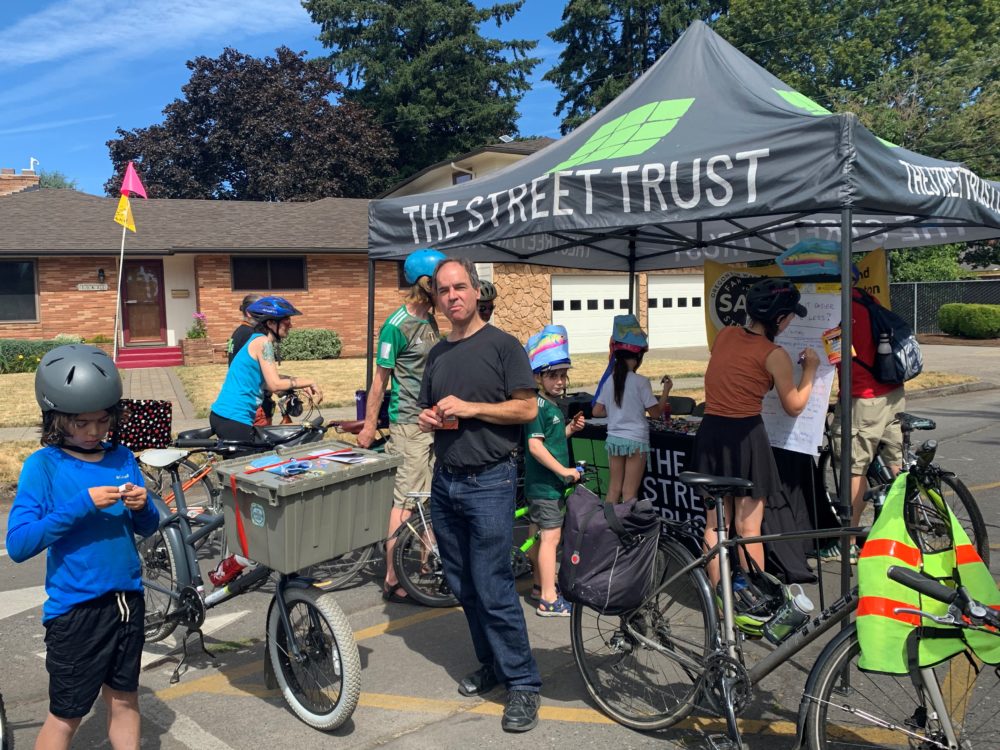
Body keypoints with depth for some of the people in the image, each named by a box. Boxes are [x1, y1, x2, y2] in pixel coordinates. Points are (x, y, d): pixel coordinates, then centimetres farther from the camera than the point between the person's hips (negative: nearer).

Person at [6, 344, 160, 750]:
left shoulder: (122, 458, 2)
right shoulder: (43, 465, -10)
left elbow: (145, 528, 9)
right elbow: (18, 544, -18)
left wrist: (141, 507, -13)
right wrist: (82, 504, -26)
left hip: (127, 599, 4)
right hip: (74, 608, -4)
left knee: (124, 698, 17)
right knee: (67, 715, 9)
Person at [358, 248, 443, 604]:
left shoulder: (430, 319, 11)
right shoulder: (397, 325, -14)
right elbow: (380, 379, -11)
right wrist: (369, 425, -9)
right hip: (409, 423, -8)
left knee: (429, 500, 13)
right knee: (406, 502, -6)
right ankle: (393, 580, 1)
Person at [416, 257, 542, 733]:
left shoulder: (502, 345, -4)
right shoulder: (437, 354, 14)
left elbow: (527, 408, -9)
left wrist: (469, 408, -16)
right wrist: (428, 420, 1)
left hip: (489, 482, -7)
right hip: (445, 482, 7)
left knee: (493, 588, -7)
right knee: (463, 586, 12)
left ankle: (523, 683, 6)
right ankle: (490, 665, 28)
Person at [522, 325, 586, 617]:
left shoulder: (552, 405, 13)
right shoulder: (538, 406, -18)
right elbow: (535, 446, -24)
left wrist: (570, 428, 7)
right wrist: (564, 470, -23)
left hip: (551, 482, 10)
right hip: (544, 483, -10)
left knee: (542, 534, 18)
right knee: (551, 536, -7)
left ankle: (541, 585, 31)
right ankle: (549, 600, -2)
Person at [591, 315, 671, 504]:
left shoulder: (609, 380, 2)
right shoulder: (640, 382, -12)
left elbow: (597, 411, 6)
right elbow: (655, 413, -7)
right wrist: (666, 390, 3)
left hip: (614, 438, 5)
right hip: (635, 440, -5)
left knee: (613, 489, 12)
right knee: (630, 492, 1)